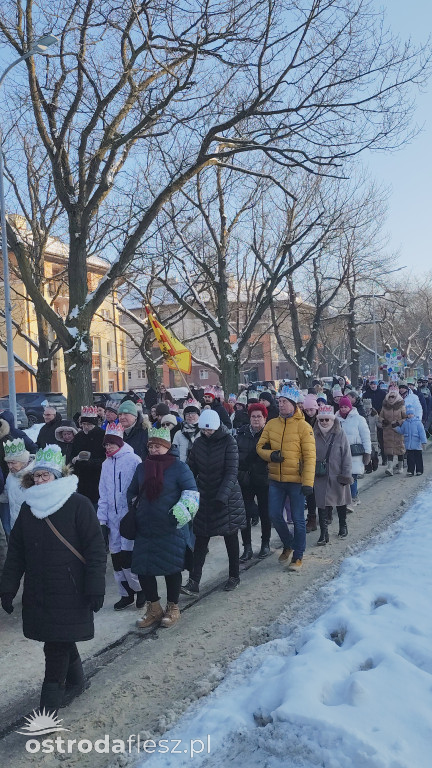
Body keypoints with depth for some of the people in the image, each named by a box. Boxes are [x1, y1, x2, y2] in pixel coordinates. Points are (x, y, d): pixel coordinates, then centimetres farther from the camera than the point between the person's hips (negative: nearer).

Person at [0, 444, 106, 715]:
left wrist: (95, 588, -14)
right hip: (38, 592, 5)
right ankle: (75, 682, 37)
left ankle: (49, 705, 12)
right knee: (61, 642, 15)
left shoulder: (78, 504, -11)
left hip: (70, 592, -5)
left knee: (57, 647, -2)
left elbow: (96, 548, -11)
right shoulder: (29, 508, 6)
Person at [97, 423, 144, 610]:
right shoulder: (106, 464, 11)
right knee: (116, 558, 10)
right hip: (112, 518, 6)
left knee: (127, 557, -8)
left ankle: (140, 588, 17)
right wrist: (103, 520, 10)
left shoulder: (133, 460, -9)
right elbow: (103, 494, 13)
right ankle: (126, 594, 25)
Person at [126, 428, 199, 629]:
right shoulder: (142, 468, 9)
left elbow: (192, 493, -11)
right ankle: (154, 608, 24)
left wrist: (180, 513, -21)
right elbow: (132, 493, 23)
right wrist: (134, 513, 20)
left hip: (171, 529, -5)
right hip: (145, 529, 5)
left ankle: (172, 608, 25)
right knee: (143, 569, 5)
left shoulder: (179, 467, -7)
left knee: (172, 568, 4)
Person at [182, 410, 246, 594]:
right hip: (204, 498, 3)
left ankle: (234, 576, 27)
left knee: (231, 539, 11)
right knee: (200, 541, 1)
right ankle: (193, 582, 2)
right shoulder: (198, 443, 1)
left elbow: (231, 472, -16)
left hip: (227, 498, -3)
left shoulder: (228, 441, -11)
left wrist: (222, 496, -25)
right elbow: (192, 470, 7)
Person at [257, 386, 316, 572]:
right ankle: (288, 545, 35)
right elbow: (260, 447, 11)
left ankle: (298, 556, 22)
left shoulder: (303, 426, -9)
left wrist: (308, 482, -17)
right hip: (275, 480, 4)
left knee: (298, 519, 5)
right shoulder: (271, 424, 3)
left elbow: (309, 456, -11)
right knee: (275, 515, 10)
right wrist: (270, 455, -11)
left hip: (296, 480, -4)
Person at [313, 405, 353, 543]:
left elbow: (346, 455, -6)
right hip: (320, 477, 1)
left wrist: (346, 475, -9)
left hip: (337, 476, -1)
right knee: (322, 505, -1)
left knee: (341, 502, 17)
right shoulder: (314, 435, 0)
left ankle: (343, 526, 38)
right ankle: (323, 533, 5)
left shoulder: (340, 434, -7)